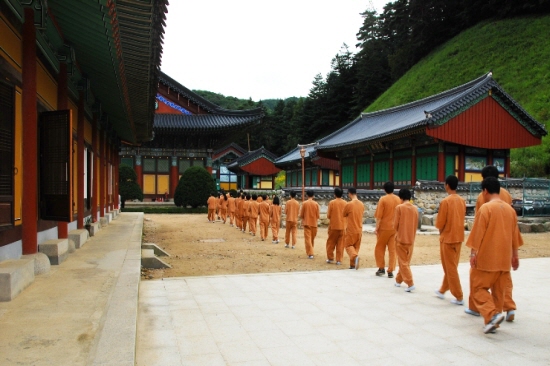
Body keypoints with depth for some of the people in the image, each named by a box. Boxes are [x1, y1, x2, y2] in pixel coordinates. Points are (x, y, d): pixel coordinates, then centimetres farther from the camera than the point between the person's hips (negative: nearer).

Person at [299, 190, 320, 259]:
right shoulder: (316, 204, -2)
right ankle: (311, 252, 31)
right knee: (312, 239, 17)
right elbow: (318, 216, 0)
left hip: (307, 223, -3)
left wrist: (300, 215, 18)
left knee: (308, 239, -2)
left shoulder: (304, 203, -7)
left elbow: (301, 215, -4)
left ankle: (310, 254, -11)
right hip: (314, 224, 3)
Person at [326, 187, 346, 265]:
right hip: (342, 226, 2)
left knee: (331, 243, 11)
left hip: (333, 226, -2)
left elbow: (328, 215, -6)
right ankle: (339, 260, 7)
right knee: (340, 244, 7)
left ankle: (330, 258, 17)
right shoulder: (345, 203, -1)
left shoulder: (332, 202, -8)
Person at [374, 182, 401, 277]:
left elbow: (379, 215, -12)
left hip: (384, 227, -4)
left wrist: (376, 227, -7)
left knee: (379, 248, 12)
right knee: (393, 250, 5)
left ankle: (381, 268, 13)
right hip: (395, 228, 4)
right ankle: (390, 271, 5)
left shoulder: (383, 199, -10)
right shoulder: (398, 199, 4)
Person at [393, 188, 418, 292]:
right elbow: (416, 225, 10)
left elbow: (395, 225, -8)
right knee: (406, 261, 17)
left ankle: (410, 284, -7)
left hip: (401, 239, -5)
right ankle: (398, 280, 30)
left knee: (403, 262, 1)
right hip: (411, 239, 5)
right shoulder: (415, 209, 4)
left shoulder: (399, 207, -10)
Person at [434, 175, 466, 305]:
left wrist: (441, 231, 6)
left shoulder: (445, 201, -17)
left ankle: (459, 297, 5)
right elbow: (461, 218, 13)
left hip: (447, 238, -7)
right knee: (451, 266, 17)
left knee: (450, 268, 2)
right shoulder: (462, 201, 4)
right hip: (459, 237, 7)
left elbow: (440, 223, -14)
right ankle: (442, 291, 32)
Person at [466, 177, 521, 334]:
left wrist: (473, 253, -9)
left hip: (487, 257, -7)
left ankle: (492, 315, -14)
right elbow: (514, 234, 15)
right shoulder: (510, 209, 8)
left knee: (478, 287, 3)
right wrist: (515, 255, 22)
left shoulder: (486, 208, -13)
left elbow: (478, 233, -14)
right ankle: (493, 321, 18)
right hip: (504, 258, 7)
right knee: (498, 290, 13)